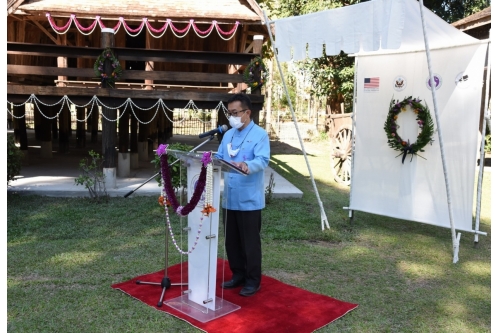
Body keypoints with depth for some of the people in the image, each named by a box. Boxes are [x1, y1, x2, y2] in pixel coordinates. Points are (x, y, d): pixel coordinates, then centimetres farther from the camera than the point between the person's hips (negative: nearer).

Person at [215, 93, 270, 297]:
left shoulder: (260, 134, -8)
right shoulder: (228, 135, 15)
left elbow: (262, 160, -22)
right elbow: (219, 158, 14)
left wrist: (246, 166, -41)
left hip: (249, 199, -7)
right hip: (229, 198, 7)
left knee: (250, 242, 3)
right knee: (231, 241, 15)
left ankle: (253, 280, 17)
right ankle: (238, 274, 31)